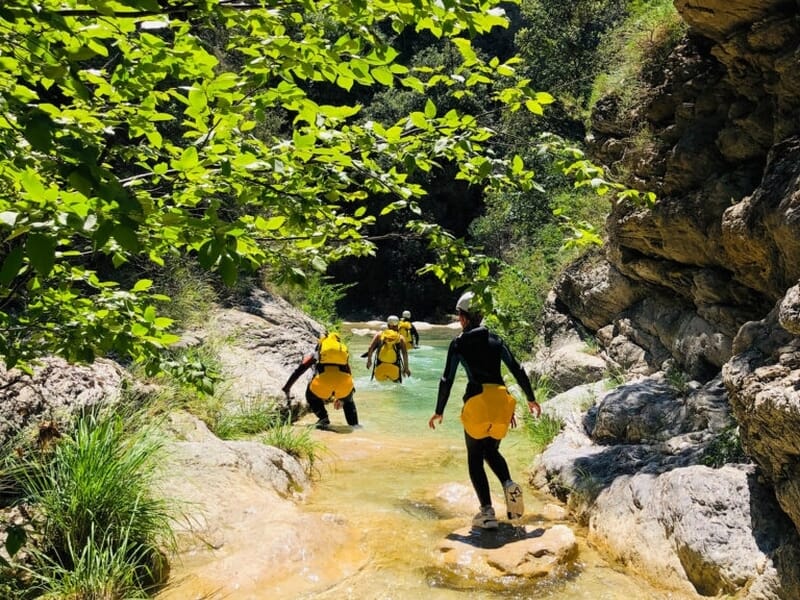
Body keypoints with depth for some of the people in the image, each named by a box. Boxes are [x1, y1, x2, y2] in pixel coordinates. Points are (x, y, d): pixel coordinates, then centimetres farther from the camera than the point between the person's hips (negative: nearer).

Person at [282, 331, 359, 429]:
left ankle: (323, 419, 14)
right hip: (345, 384, 2)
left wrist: (286, 388, 41)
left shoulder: (314, 355, 32)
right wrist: (340, 398, 53)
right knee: (348, 400, 36)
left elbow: (298, 372, 30)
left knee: (312, 397, 32)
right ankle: (354, 424, 20)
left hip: (323, 381, -2)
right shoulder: (343, 350, 37)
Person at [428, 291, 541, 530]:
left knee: (475, 458, 10)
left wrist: (439, 411, 9)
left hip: (477, 401, -4)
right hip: (501, 399, 4)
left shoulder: (458, 343, 4)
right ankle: (509, 485, -4)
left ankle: (487, 512, 0)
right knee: (491, 451, 23)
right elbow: (517, 370, 11)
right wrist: (531, 398, 19)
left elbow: (447, 380, 1)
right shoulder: (495, 339, 13)